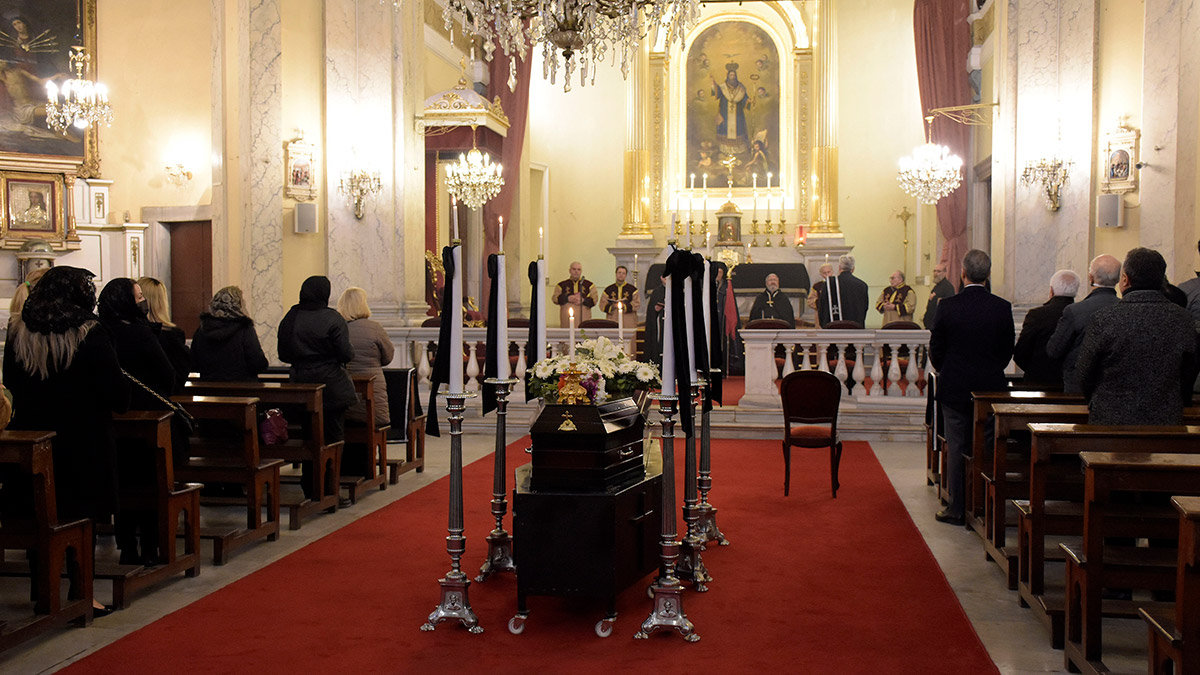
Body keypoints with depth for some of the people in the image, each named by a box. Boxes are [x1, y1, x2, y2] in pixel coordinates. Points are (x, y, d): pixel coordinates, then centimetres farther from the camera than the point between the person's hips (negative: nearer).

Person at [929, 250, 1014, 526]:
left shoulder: (947, 306, -10)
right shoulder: (1002, 307, -6)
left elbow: (935, 349, -3)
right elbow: (1008, 350, 2)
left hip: (954, 388, -1)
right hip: (991, 388, 1)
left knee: (957, 449, 6)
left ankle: (957, 508, 10)